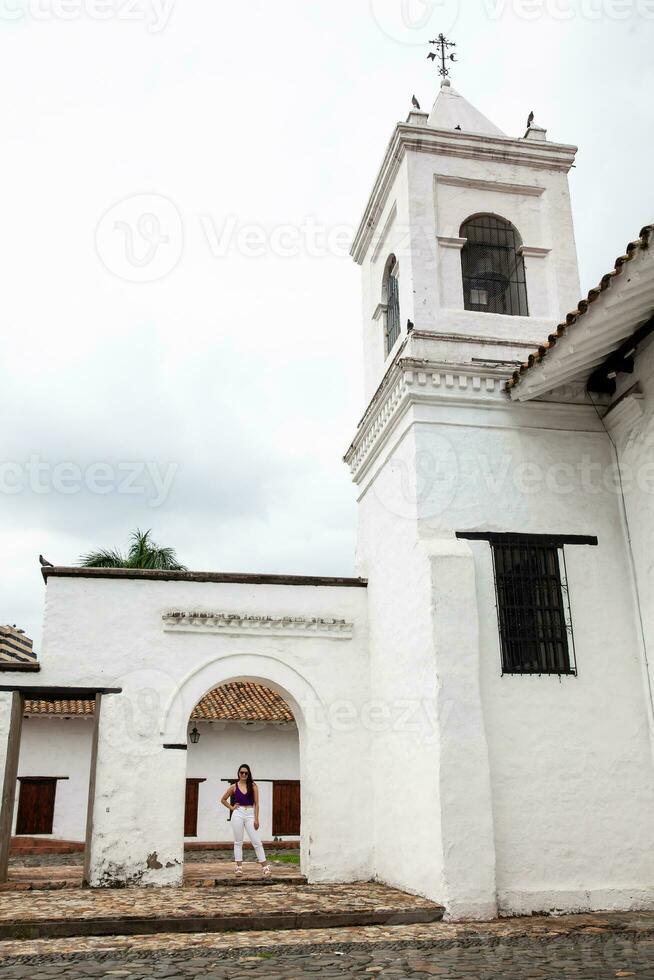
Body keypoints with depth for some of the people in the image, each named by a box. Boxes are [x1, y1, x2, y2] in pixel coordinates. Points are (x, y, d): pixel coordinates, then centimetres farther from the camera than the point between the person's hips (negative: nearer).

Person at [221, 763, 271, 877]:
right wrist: (231, 807, 3)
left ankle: (265, 866, -2)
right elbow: (223, 800, 16)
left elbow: (256, 803, 1)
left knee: (256, 841, -4)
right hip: (238, 814, 1)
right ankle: (239, 867, 9)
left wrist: (256, 819, -5)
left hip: (250, 814, -1)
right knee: (238, 842, 4)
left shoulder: (253, 786, 3)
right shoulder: (234, 787, 5)